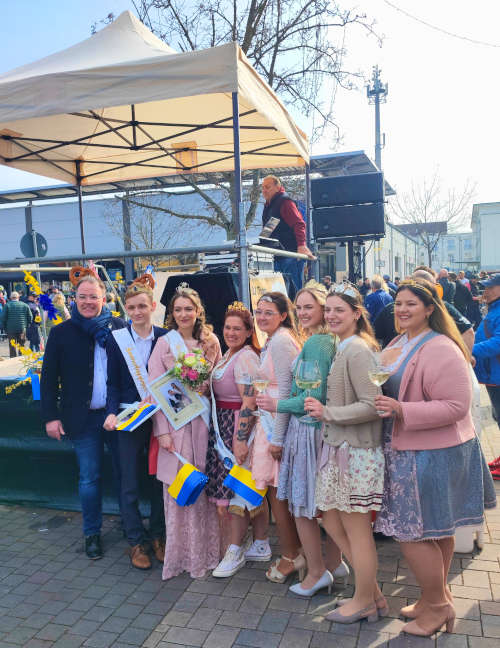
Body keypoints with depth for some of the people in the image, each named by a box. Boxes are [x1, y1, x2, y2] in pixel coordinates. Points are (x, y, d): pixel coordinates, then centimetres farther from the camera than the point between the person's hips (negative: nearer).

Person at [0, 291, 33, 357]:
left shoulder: (7, 305, -4)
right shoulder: (25, 305, 2)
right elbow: (30, 317, 4)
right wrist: (27, 326, 15)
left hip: (11, 330, -2)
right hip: (22, 329, 2)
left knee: (12, 348, 5)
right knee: (22, 346, 13)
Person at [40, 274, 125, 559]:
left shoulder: (120, 327, -1)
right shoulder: (61, 333, 0)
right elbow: (49, 378, 1)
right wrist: (51, 416, -4)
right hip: (83, 418, 0)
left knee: (125, 473, 11)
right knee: (89, 478, 9)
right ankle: (92, 533, 27)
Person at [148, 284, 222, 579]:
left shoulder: (211, 341, 6)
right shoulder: (164, 344, -1)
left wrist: (206, 388, -8)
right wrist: (162, 430, -11)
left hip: (204, 419, 2)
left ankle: (207, 550, 25)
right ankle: (181, 553, 18)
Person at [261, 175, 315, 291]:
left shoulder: (285, 202, -8)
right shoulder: (268, 206, 21)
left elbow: (299, 224, -19)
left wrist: (301, 244, -31)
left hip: (291, 256, -9)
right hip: (279, 257, 9)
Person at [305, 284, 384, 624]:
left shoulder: (357, 350, -18)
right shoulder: (344, 348, 11)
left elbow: (372, 405, -23)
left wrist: (328, 413, -16)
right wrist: (325, 410, 4)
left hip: (357, 451, -10)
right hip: (340, 447, 10)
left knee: (357, 530, 7)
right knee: (333, 522, 17)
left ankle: (365, 601, 29)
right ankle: (373, 592, 33)